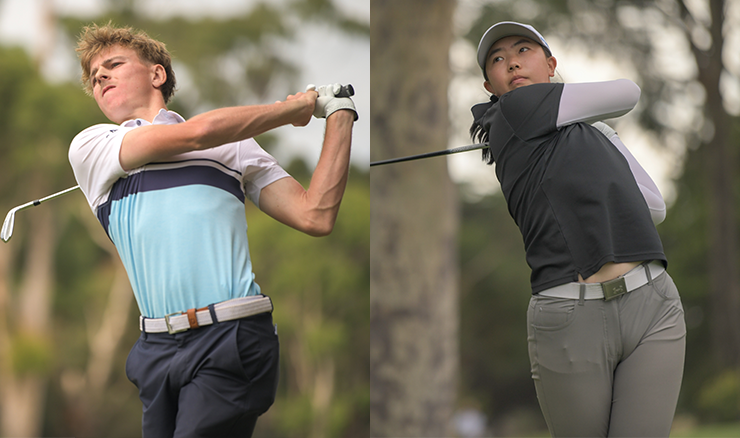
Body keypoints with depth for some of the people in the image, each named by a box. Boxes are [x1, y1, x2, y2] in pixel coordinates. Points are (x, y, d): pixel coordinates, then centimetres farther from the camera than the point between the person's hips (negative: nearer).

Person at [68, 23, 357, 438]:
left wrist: (339, 116, 10)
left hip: (230, 340, -2)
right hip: (156, 348, 2)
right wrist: (294, 107, 11)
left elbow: (316, 217, 9)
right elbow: (197, 132, 0)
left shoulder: (234, 145, 16)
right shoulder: (90, 147, 13)